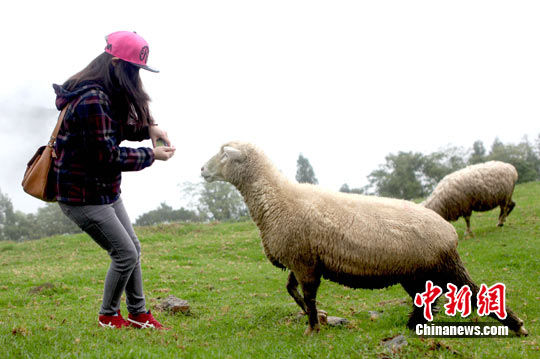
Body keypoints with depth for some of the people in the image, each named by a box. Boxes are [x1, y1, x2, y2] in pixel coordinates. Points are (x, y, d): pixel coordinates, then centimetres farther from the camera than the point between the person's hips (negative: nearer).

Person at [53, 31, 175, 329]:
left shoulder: (105, 93, 5)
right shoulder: (91, 100, -26)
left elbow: (114, 129, 19)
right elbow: (106, 155, -25)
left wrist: (147, 129, 0)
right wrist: (151, 155, -16)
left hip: (105, 190, 10)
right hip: (82, 195, -10)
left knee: (132, 249, 15)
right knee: (125, 254, -4)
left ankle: (138, 314, 28)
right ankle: (108, 316, 17)